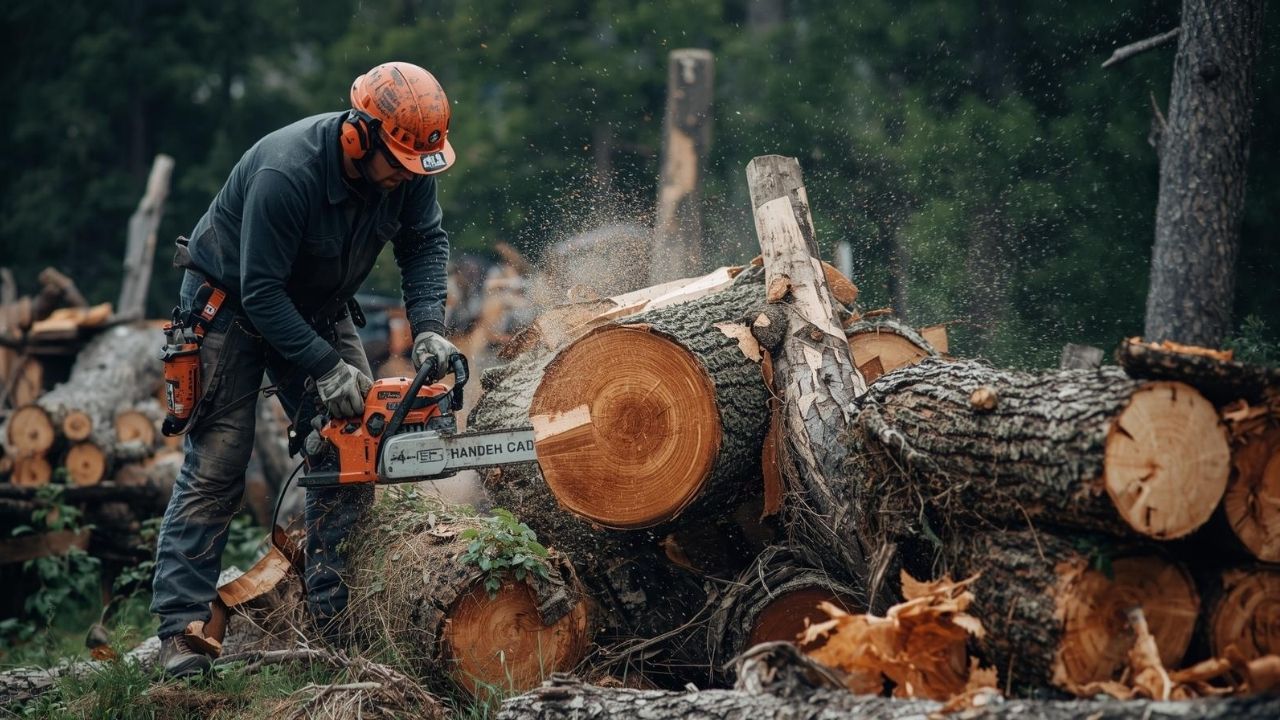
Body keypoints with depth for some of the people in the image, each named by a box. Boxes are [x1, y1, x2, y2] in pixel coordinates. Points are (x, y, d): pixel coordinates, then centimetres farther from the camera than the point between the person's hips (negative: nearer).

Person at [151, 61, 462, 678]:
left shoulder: (407, 167, -18)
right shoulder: (286, 174, -37)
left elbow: (424, 242, -5)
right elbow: (261, 293, -32)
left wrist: (427, 326, -20)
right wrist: (326, 369, -32)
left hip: (318, 308, 7)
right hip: (229, 304, -6)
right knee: (215, 468, -10)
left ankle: (335, 617, 2)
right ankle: (180, 630, -9)